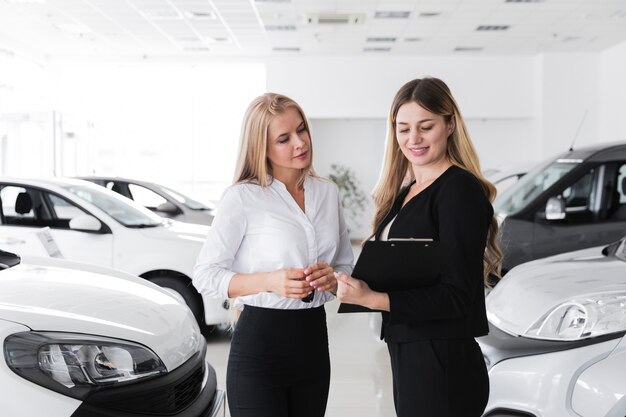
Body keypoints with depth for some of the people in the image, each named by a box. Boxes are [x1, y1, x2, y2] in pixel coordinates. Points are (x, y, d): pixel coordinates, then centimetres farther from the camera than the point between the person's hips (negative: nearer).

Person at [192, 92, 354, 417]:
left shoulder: (328, 193, 7)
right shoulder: (242, 198, -9)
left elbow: (347, 266, 15)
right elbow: (205, 275, -10)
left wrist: (332, 278, -8)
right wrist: (269, 281, -24)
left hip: (314, 341, 5)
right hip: (259, 344, -5)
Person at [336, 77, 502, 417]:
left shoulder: (460, 190, -13)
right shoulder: (404, 191, 12)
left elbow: (456, 296, -18)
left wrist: (371, 299, -24)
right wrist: (352, 284, -4)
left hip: (443, 366, -8)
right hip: (407, 357, 8)